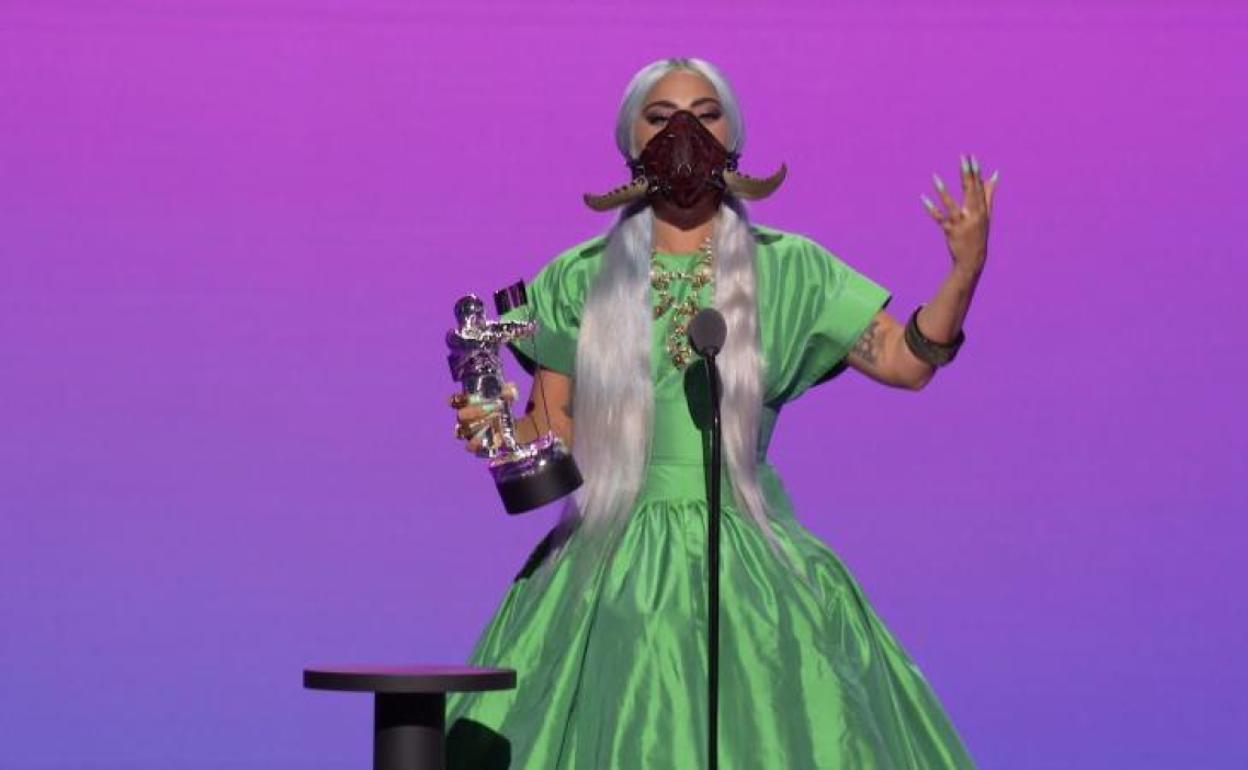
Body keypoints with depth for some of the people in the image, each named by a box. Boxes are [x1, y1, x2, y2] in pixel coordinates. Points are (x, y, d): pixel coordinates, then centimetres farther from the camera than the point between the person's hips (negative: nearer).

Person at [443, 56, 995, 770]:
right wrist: (493, 428, -14)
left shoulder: (788, 270, 6)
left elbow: (905, 360, 3)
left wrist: (965, 270, -11)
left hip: (752, 564, 0)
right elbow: (551, 433, 7)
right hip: (614, 569, 0)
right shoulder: (582, 279, 6)